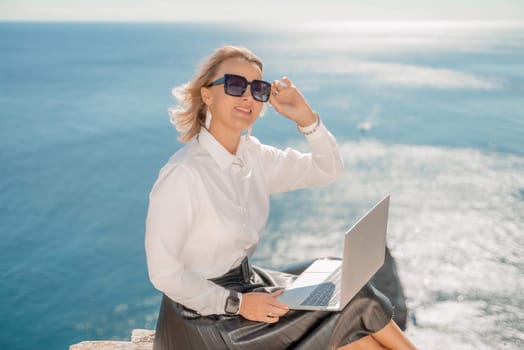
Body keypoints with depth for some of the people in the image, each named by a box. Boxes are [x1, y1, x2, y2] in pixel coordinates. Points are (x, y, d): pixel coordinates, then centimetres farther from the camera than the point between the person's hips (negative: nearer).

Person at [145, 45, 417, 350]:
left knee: (352, 300, -4)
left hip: (246, 284, 7)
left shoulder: (252, 155, -1)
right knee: (347, 315, -7)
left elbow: (329, 170, 6)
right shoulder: (181, 175, -24)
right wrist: (237, 304, -21)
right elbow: (164, 273, -20)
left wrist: (306, 117, -9)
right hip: (204, 316, -7)